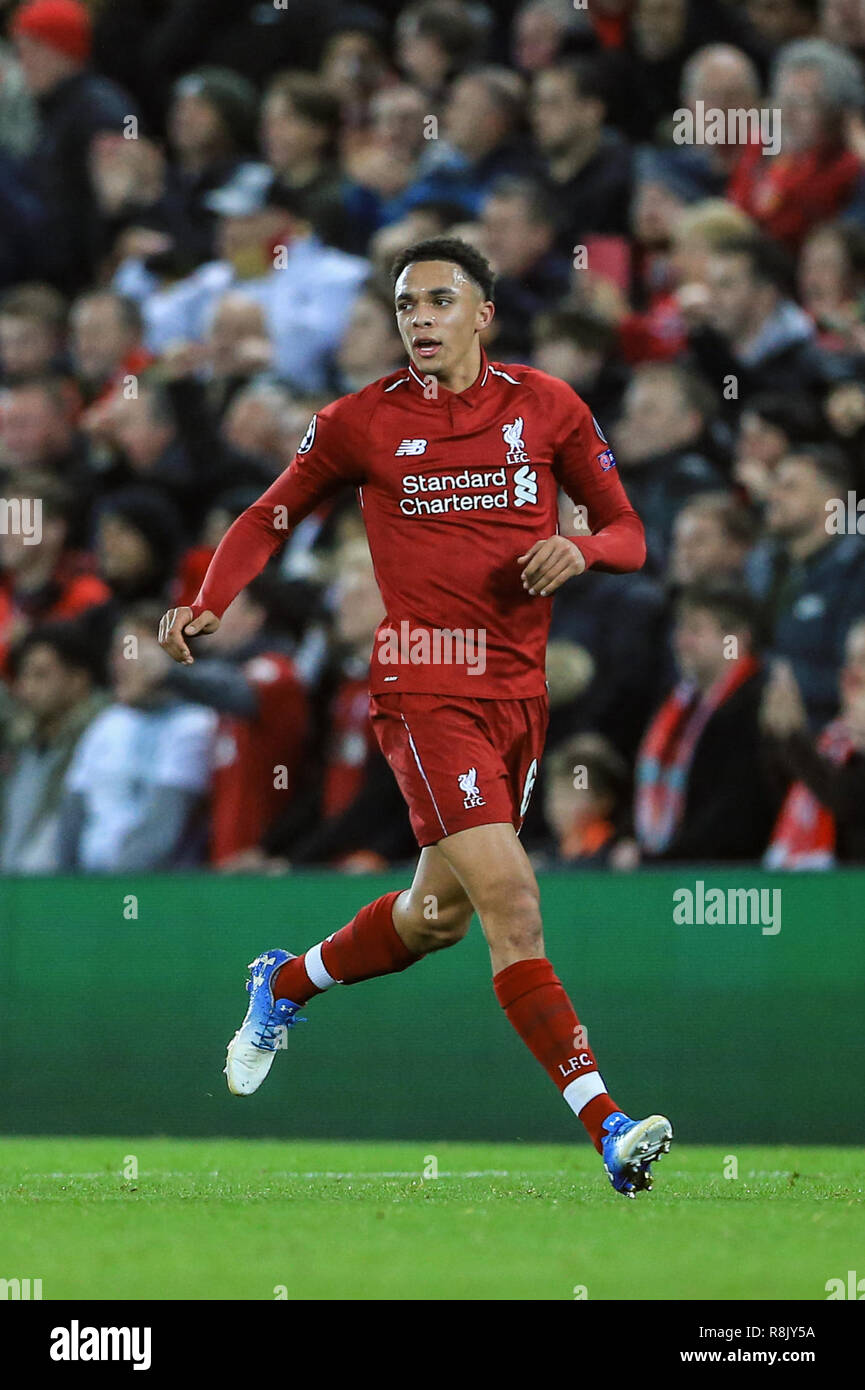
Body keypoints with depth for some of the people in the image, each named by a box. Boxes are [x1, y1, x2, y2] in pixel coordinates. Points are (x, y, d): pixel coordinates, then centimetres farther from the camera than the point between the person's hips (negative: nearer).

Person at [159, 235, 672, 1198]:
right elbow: (271, 517, 11)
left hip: (519, 687, 5)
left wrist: (581, 548, -14)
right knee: (510, 897, -18)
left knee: (440, 914, 16)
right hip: (425, 689, -5)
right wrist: (208, 604, -5)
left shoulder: (547, 407, 5)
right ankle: (608, 1128, -23)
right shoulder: (362, 422, -1)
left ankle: (285, 985, 45)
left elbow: (627, 533, 10)